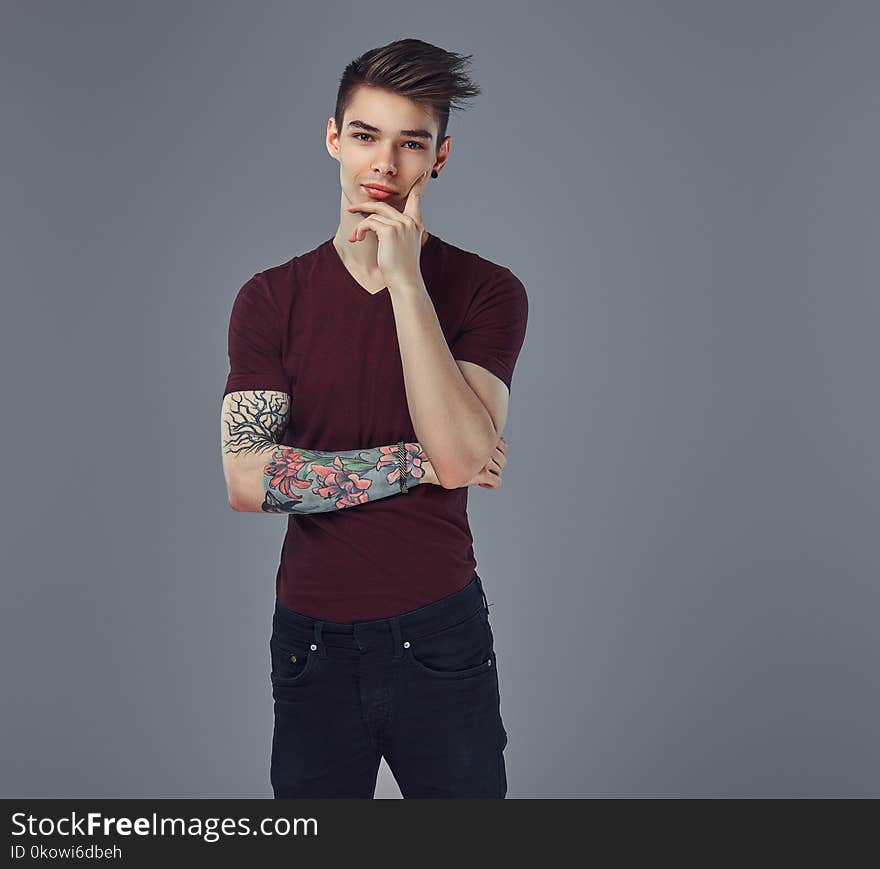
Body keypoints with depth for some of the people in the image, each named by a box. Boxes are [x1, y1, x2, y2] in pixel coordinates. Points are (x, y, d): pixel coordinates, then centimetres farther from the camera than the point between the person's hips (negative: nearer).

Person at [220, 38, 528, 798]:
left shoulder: (485, 291, -6)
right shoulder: (270, 299, -2)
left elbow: (460, 454, -20)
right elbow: (247, 480, -12)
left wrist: (405, 280, -22)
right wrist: (415, 463, -15)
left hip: (440, 639, -1)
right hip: (312, 641, 2)